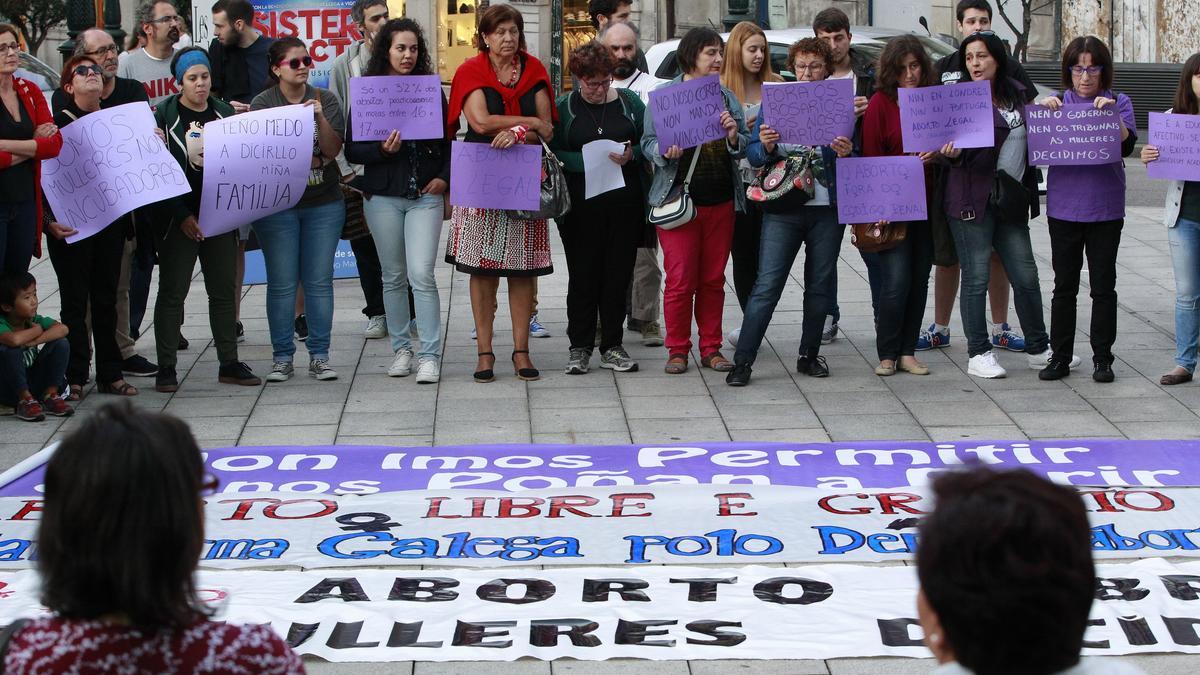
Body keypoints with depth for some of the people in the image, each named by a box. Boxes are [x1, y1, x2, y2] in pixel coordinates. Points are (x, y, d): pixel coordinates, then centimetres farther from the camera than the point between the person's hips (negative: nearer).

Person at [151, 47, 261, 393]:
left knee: (224, 290, 8)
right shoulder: (164, 115, -4)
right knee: (172, 291, -1)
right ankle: (166, 367, 4)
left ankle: (229, 364, 16)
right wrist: (182, 215, -13)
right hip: (179, 218, -4)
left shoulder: (225, 113, 9)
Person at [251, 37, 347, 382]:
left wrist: (321, 119, -20)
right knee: (281, 284, 1)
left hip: (324, 203, 2)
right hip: (276, 205, -1)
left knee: (319, 282, 3)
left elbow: (333, 150, -4)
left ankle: (319, 355, 11)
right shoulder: (262, 104, -1)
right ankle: (282, 357, 9)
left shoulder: (324, 99, 5)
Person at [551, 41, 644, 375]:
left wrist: (631, 155, -12)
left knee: (618, 274, 4)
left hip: (624, 204, 1)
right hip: (581, 206, -1)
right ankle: (579, 347, 10)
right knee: (583, 275, 1)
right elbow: (554, 154, -2)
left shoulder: (629, 101, 8)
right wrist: (587, 161, -16)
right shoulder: (564, 107, 4)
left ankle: (612, 347, 13)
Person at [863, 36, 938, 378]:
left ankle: (907, 352, 15)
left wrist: (938, 154, -6)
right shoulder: (880, 102, -4)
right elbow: (871, 157, -6)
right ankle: (887, 355, 3)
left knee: (919, 280, 7)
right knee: (896, 281, -9)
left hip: (927, 205, 4)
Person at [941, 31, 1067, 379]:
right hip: (973, 200, -5)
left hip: (1011, 201, 5)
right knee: (976, 278, -1)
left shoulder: (1016, 94, 11)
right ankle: (978, 354, 6)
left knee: (1026, 276, 7)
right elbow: (961, 152, -7)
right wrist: (953, 153, -28)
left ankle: (1038, 349, 19)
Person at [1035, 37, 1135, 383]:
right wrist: (1044, 109, -18)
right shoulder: (1058, 102, 6)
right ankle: (1060, 356, 13)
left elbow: (1127, 145, -11)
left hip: (1105, 209, -1)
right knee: (1064, 285, 7)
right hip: (1064, 207, 1)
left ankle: (1102, 357, 13)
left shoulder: (1118, 102, 2)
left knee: (1103, 286, 6)